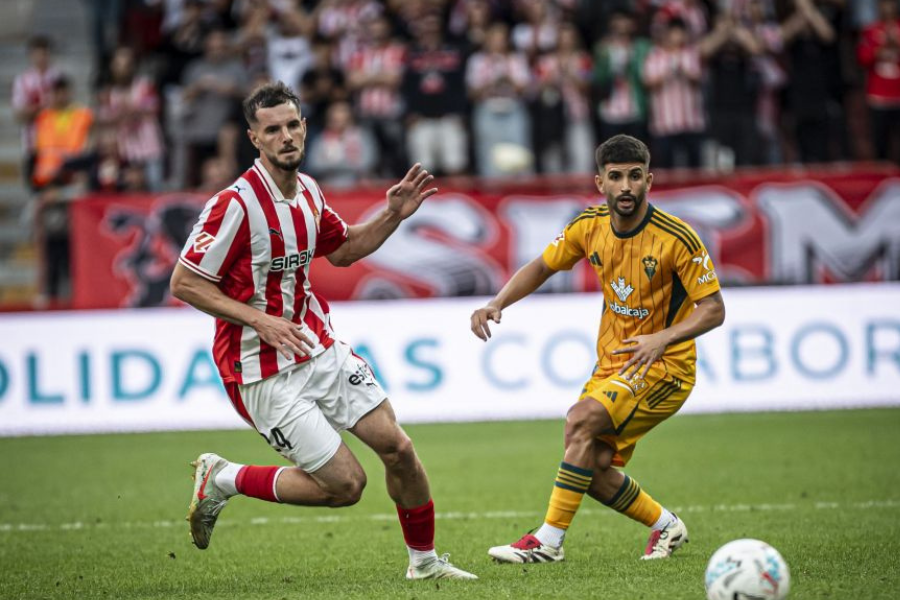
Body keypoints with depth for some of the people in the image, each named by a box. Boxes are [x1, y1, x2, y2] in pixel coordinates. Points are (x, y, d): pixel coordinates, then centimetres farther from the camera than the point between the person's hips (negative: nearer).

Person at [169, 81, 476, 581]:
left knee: (397, 446, 0)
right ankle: (223, 480, 11)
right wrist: (258, 319, -23)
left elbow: (343, 249, 23)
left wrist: (393, 216, 8)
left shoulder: (307, 191, 5)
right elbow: (184, 282, -17)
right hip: (266, 371, -7)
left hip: (320, 347, 7)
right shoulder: (236, 204, -20)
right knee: (346, 483, -8)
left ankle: (424, 560, 20)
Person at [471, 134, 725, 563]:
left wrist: (663, 338, -28)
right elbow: (540, 268, 12)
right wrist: (497, 304, -5)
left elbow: (713, 309, -13)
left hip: (664, 365, -6)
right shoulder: (590, 226, -3)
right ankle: (665, 525, 22)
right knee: (593, 469, -4)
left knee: (581, 419, -27)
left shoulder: (677, 238, -18)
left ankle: (549, 540, -23)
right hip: (611, 362, 6)